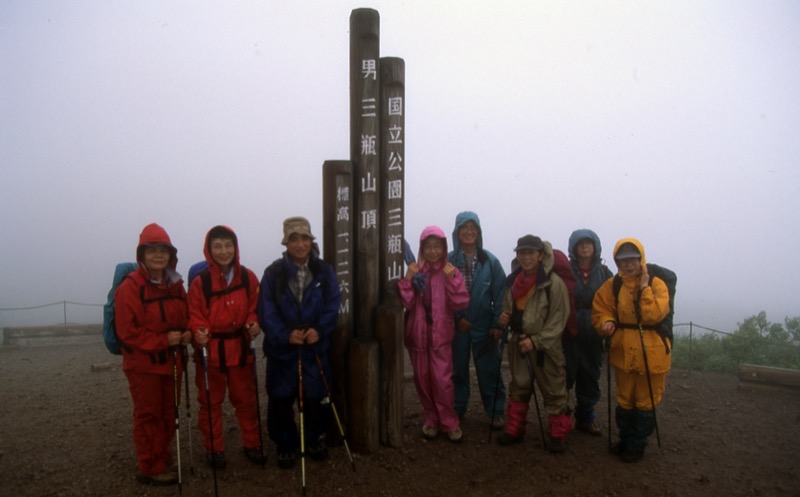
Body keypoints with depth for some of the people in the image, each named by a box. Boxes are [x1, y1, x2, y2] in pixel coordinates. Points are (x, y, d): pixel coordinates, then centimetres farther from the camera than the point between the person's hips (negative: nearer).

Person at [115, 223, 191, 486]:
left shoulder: (175, 285, 7)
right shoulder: (130, 287, -14)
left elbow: (184, 318, 16)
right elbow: (127, 331, -18)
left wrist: (186, 334, -5)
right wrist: (163, 340, -22)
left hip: (171, 361, 7)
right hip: (143, 363, -6)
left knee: (168, 414, 16)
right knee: (148, 415, 4)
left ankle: (163, 461, 32)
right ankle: (150, 469, 18)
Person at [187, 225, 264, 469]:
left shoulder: (247, 277, -1)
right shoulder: (200, 281, -10)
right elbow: (194, 315, -6)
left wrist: (254, 323, -10)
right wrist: (199, 332, -24)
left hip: (240, 348, 3)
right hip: (211, 350, -2)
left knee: (246, 399, 14)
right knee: (211, 402, 10)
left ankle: (252, 444, 30)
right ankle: (214, 448, 27)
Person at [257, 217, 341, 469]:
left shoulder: (324, 271, 0)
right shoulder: (273, 272, -4)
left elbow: (333, 304, -3)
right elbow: (267, 311, -8)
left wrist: (320, 330, -18)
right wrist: (285, 334, -20)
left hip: (315, 346, 1)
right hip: (282, 347, -1)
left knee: (314, 397, 9)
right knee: (281, 399, 8)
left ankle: (314, 440, 34)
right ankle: (285, 446, 29)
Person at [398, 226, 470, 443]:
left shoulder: (451, 272, -2)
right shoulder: (415, 271, 2)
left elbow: (461, 304, -12)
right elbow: (406, 303, -7)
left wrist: (452, 280, -22)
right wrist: (407, 279, -19)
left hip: (440, 335, -2)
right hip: (417, 334, 3)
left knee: (442, 380, -8)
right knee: (422, 380, 10)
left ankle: (450, 422, 9)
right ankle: (430, 420, 26)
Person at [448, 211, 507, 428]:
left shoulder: (490, 261, -2)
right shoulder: (449, 261, -1)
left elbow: (500, 293, -4)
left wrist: (497, 323, -9)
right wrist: (457, 317, -11)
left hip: (484, 325, -1)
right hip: (457, 325, 1)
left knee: (489, 370, 3)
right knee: (457, 369, 11)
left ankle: (496, 412, 16)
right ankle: (456, 410, 25)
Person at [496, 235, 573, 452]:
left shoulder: (554, 282, -15)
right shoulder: (514, 280, 6)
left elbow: (558, 319, -15)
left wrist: (536, 340, -19)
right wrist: (505, 317, -2)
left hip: (546, 347, -6)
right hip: (518, 343, 6)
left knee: (553, 391, 4)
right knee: (518, 388, 16)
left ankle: (558, 434, 20)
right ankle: (514, 430, 28)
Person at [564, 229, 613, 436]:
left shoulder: (604, 272, 6)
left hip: (593, 335, 4)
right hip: (569, 333, -3)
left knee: (590, 378, 12)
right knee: (565, 376, -2)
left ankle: (585, 418, 27)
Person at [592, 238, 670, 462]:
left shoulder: (655, 284, -6)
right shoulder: (612, 286, 0)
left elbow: (654, 315, -19)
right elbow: (600, 311, 1)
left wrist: (644, 287, -19)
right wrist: (607, 323, -19)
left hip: (651, 353, -2)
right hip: (623, 352, 2)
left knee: (645, 401, 9)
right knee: (624, 400, 15)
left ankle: (637, 445, 26)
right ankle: (625, 440, 34)